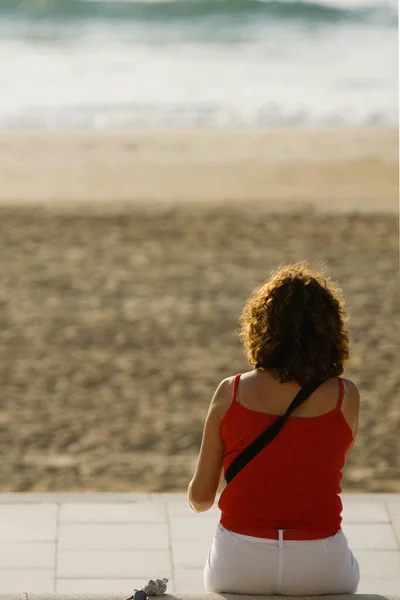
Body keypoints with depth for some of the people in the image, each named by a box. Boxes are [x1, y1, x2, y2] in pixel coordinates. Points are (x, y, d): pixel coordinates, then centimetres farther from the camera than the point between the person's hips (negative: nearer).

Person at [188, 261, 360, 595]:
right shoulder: (346, 397, -6)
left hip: (239, 566, 0)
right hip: (319, 567, 0)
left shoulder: (231, 393, -5)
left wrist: (199, 497, 24)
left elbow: (200, 498, 1)